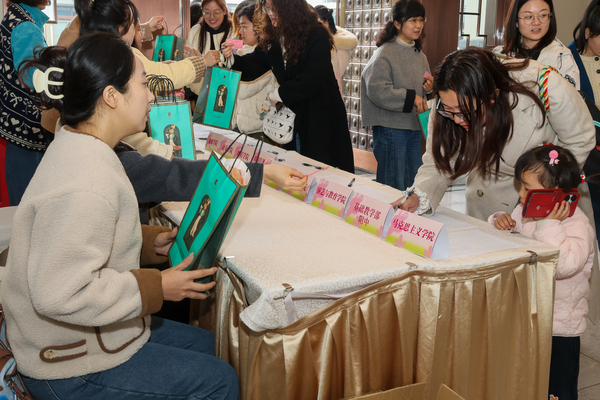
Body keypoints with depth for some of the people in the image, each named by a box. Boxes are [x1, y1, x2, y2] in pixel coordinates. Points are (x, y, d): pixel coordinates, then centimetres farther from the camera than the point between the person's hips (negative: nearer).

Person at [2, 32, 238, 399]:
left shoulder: (80, 149, 3)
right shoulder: (85, 183, -31)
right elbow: (60, 293, -33)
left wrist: (152, 241, 3)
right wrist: (157, 287, -23)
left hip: (94, 330, 10)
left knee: (207, 345, 18)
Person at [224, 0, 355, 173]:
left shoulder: (317, 36, -16)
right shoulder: (273, 37, 6)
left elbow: (311, 82, -23)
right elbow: (254, 66, 6)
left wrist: (277, 95, -14)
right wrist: (232, 59, -13)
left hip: (321, 119, -6)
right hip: (293, 117, 6)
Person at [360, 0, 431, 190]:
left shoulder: (419, 55, 13)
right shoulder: (384, 54, -11)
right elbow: (377, 91, -23)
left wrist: (428, 89, 1)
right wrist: (411, 97, -23)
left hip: (414, 127, 8)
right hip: (391, 127, -8)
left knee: (414, 185, 15)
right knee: (394, 186, -2)